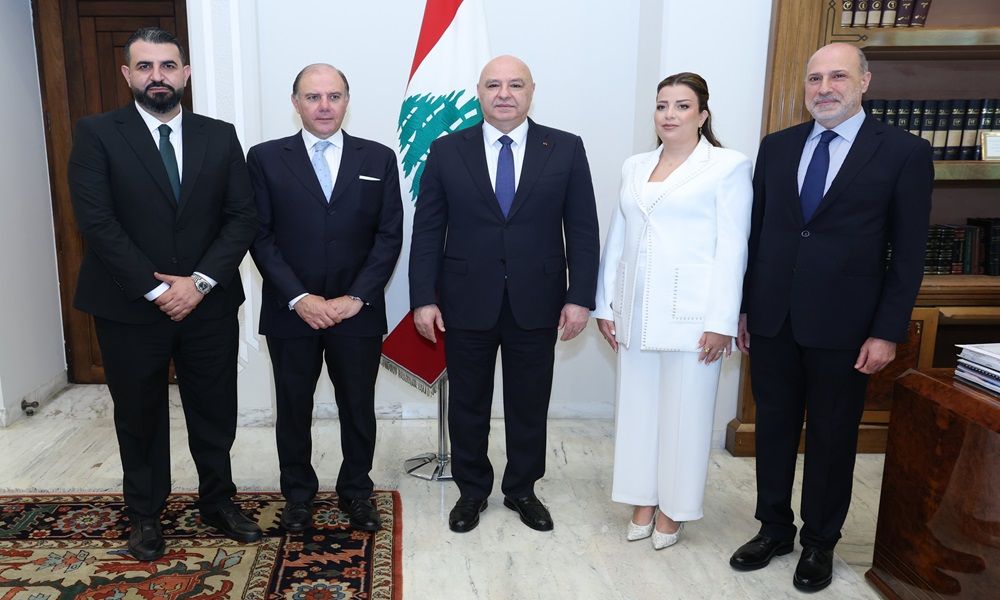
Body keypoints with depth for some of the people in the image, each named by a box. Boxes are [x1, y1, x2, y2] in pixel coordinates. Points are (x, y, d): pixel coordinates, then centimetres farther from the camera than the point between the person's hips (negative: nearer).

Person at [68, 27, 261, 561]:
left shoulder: (219, 136, 5)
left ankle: (218, 501, 32)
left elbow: (242, 217, -1)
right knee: (139, 416, 13)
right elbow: (96, 221, -10)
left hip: (209, 305, 2)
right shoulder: (97, 134, -2)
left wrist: (200, 281, -12)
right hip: (130, 307, -1)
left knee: (215, 412, 11)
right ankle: (144, 513, 32)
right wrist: (155, 290, -15)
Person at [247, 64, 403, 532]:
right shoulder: (266, 158, 1)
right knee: (293, 407, 13)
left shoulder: (379, 159, 3)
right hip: (290, 312, 0)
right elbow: (261, 236, -3)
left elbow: (389, 236, -1)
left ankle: (356, 490, 32)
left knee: (358, 407, 11)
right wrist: (299, 298, -13)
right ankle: (298, 493, 33)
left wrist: (355, 298, -10)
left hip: (358, 312, 0)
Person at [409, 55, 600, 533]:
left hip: (536, 305, 0)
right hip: (467, 304, 0)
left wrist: (580, 297, -6)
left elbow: (582, 230, 0)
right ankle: (472, 490, 33)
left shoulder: (566, 149, 1)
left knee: (529, 406, 13)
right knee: (467, 405, 12)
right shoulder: (447, 151, 1)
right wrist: (423, 299, -5)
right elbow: (427, 231, 0)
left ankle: (522, 489, 34)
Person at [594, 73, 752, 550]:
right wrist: (604, 305, 8)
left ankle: (673, 509, 23)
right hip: (636, 314, 5)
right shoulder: (634, 167, 12)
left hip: (690, 314, -5)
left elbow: (732, 247, -7)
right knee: (637, 407, 12)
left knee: (683, 413, 6)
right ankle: (643, 500, 28)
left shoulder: (728, 166, -2)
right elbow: (617, 239, 13)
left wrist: (722, 321, -13)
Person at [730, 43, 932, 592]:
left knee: (832, 439, 11)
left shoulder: (904, 153, -4)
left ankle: (819, 542, 30)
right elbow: (756, 232, 8)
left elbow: (908, 254, -4)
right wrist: (741, 308, 7)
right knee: (773, 429, 14)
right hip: (772, 320, 3)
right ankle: (773, 529, 32)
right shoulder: (776, 147, 6)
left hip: (841, 326, -3)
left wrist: (887, 332, -8)